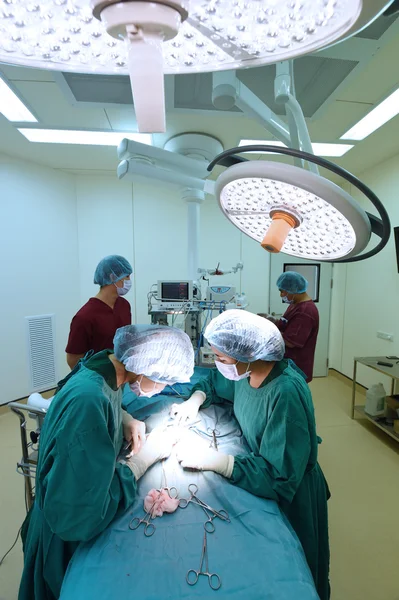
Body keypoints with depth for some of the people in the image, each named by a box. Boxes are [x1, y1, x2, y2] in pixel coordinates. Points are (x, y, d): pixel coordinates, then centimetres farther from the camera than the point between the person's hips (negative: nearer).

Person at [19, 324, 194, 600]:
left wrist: (127, 419, -10)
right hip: (67, 539, -6)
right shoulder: (88, 401, -41)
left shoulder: (106, 364, -15)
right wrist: (147, 455, -26)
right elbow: (81, 515, -35)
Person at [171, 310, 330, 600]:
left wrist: (213, 459, -34)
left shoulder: (286, 393, -38)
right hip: (260, 478, 6)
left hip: (289, 496, -6)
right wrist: (195, 400, -13)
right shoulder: (246, 369, -15)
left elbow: (279, 478, -35)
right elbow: (214, 382, 6)